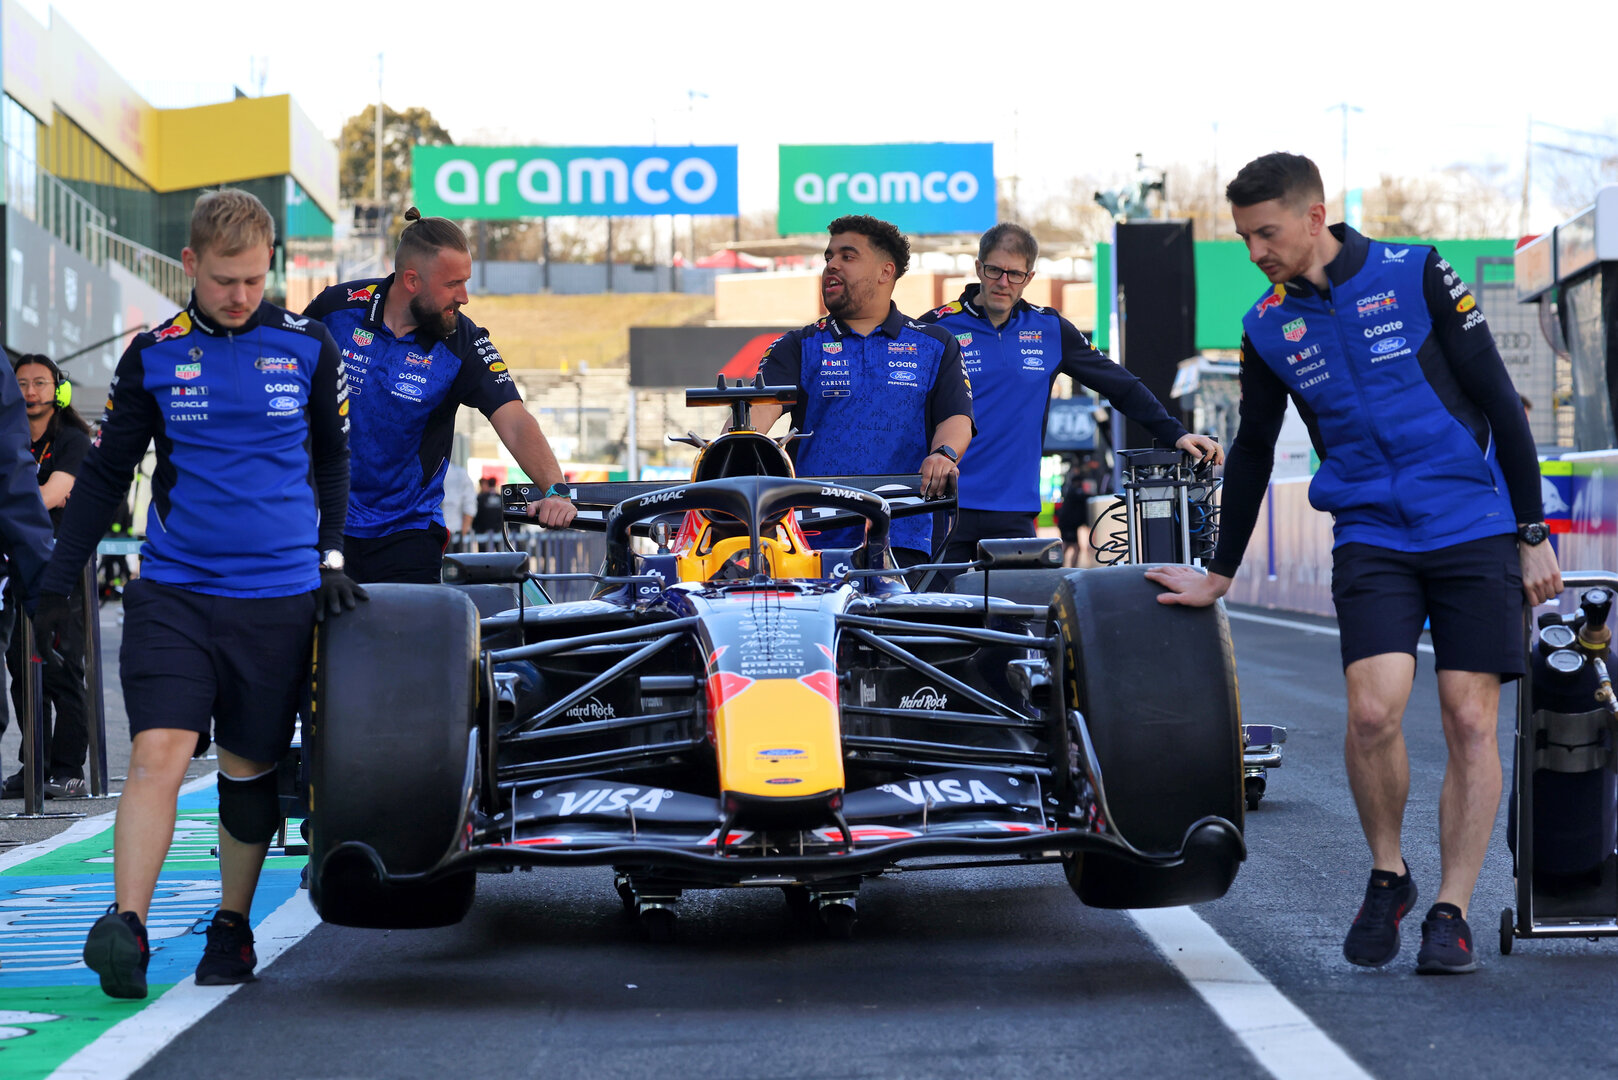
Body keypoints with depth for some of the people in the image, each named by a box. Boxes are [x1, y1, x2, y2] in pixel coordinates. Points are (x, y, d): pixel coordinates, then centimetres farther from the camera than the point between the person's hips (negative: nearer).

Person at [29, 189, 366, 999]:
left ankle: (232, 926, 23)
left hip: (279, 597, 1)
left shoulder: (307, 348, 4)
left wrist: (330, 557, 8)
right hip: (172, 590, -1)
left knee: (251, 768, 9)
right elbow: (105, 474, 9)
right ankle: (126, 927, -16)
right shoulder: (152, 356, 3)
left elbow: (332, 460, 16)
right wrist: (56, 583, 7)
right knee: (158, 754, -14)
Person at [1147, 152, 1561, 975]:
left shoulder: (1415, 275, -4)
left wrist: (1532, 535, -3)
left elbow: (1497, 400, -1)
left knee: (1471, 723, -6)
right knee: (1373, 711, -17)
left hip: (1475, 530, -2)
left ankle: (1451, 912, 3)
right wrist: (1218, 575, 21)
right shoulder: (1268, 328, 6)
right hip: (1370, 538, 2)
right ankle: (1386, 877, 5)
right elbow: (1252, 452, 18)